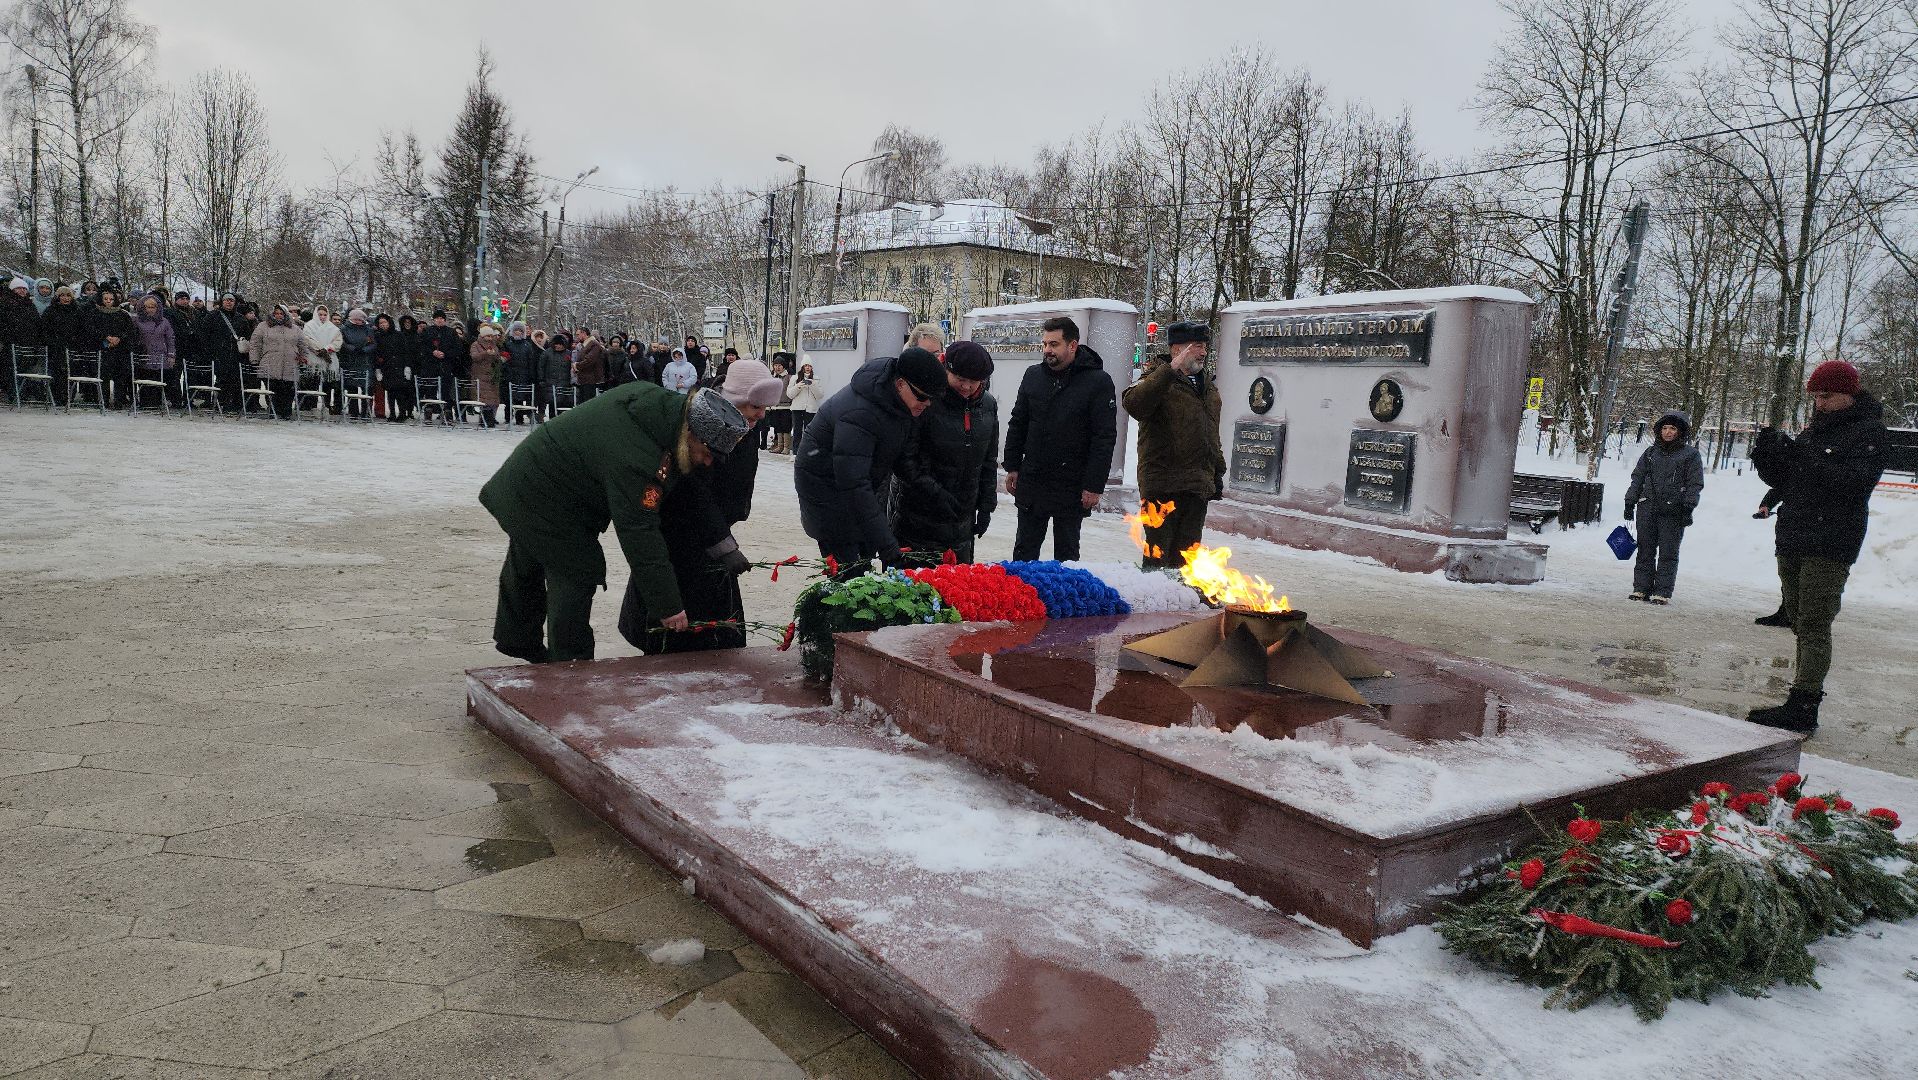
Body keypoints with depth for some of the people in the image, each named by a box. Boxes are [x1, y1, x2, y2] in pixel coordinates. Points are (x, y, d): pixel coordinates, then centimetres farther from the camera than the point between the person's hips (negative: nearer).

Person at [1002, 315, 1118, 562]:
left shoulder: (1098, 381, -9)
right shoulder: (1033, 375, 5)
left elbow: (1105, 437, -11)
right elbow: (1017, 425, 12)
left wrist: (1094, 486, -15)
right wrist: (1012, 467, 7)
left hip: (1072, 486, -4)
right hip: (1031, 481, 4)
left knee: (1066, 553, 9)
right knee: (1024, 550, 11)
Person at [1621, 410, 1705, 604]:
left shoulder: (1691, 454, 4)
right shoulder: (1651, 452, 15)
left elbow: (1695, 484, 0)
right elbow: (1637, 477, 16)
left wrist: (1688, 508, -9)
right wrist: (1630, 502, 10)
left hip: (1673, 512, -4)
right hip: (1647, 508, 4)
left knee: (1668, 553, -1)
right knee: (1645, 550, 7)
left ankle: (1662, 592, 2)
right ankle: (1641, 588, 13)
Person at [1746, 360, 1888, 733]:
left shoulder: (1868, 432, -5)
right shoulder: (1815, 428, 17)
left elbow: (1854, 482, -19)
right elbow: (1784, 481, 18)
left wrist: (1806, 459, -26)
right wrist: (1769, 458, -1)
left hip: (1830, 546, -7)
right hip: (1792, 540, 7)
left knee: (1814, 627, -10)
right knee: (1801, 626, 7)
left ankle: (1802, 708, -12)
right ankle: (1804, 701, 11)